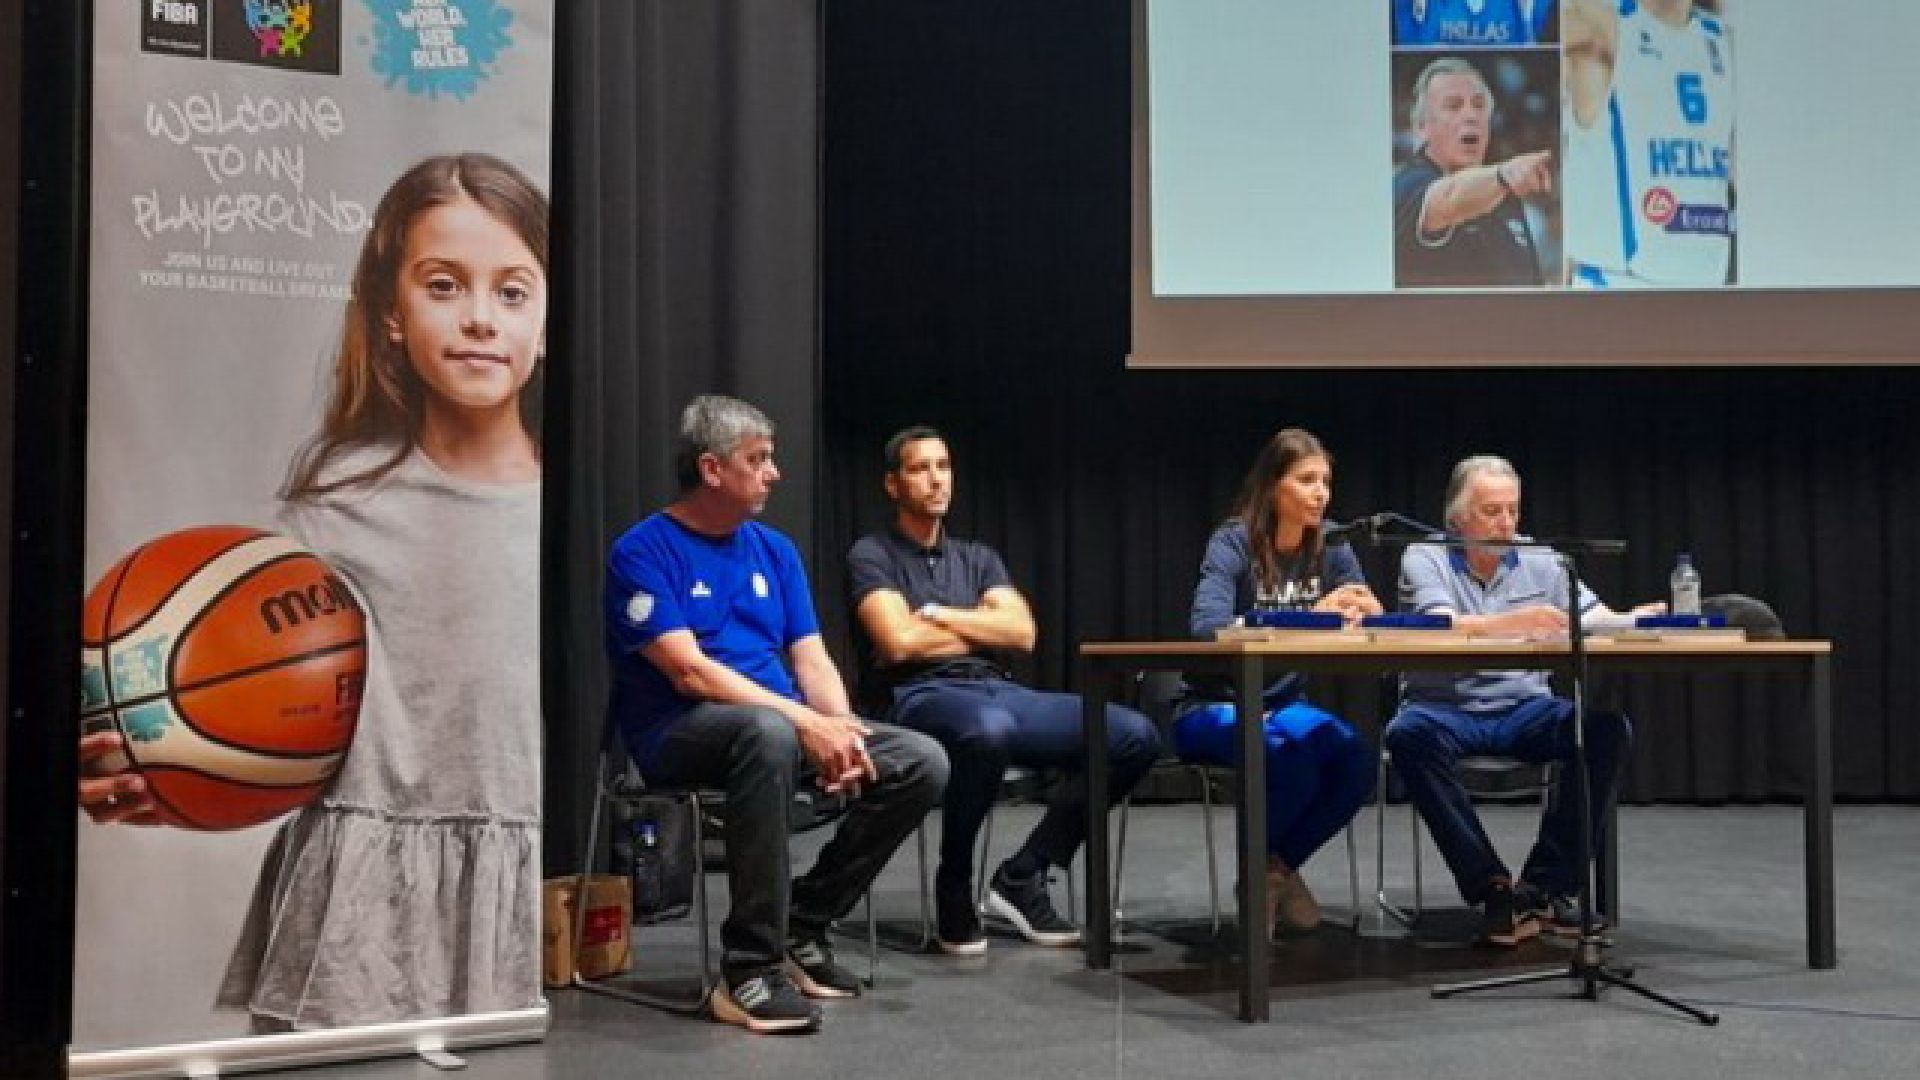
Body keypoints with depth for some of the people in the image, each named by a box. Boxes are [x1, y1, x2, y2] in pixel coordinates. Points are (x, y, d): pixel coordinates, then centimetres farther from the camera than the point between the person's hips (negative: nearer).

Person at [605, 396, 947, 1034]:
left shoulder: (774, 549, 14)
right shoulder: (643, 552, -7)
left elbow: (810, 658, 8)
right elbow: (688, 672, -17)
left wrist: (842, 731, -13)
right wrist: (804, 720, -24)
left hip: (786, 724, 7)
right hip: (679, 732, -7)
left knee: (922, 764, -12)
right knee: (769, 733, -41)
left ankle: (803, 924, 1)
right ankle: (750, 969, -32)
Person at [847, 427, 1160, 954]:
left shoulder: (979, 557, 24)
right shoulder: (872, 555, 7)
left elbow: (1021, 633, 8)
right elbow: (900, 643, -9)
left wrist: (937, 614, 1)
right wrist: (981, 628, 6)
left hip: (998, 690, 6)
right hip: (921, 697, -6)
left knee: (1135, 736, -14)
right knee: (988, 730, -43)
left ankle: (1023, 875, -4)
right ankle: (954, 887, -17)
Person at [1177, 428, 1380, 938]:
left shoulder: (1331, 549, 2)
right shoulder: (1233, 542, -14)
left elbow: (1374, 616, -1)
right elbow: (1207, 624, -29)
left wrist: (1361, 609, -27)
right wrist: (1309, 615, -35)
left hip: (1285, 704, 5)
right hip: (1215, 709, -5)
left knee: (1357, 761, -24)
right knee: (1295, 758, -34)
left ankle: (1278, 865, 2)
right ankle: (1260, 869, -3)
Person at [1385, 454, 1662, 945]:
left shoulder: (1540, 562, 11)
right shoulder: (1424, 558, -1)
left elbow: (1599, 620, 3)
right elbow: (1441, 626, -20)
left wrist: (1633, 621, -21)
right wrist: (1513, 623, -36)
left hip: (1523, 708, 3)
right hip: (1444, 706, -3)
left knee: (1609, 728, -23)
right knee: (1410, 734, -36)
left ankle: (1545, 885, -16)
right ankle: (1492, 887, -27)